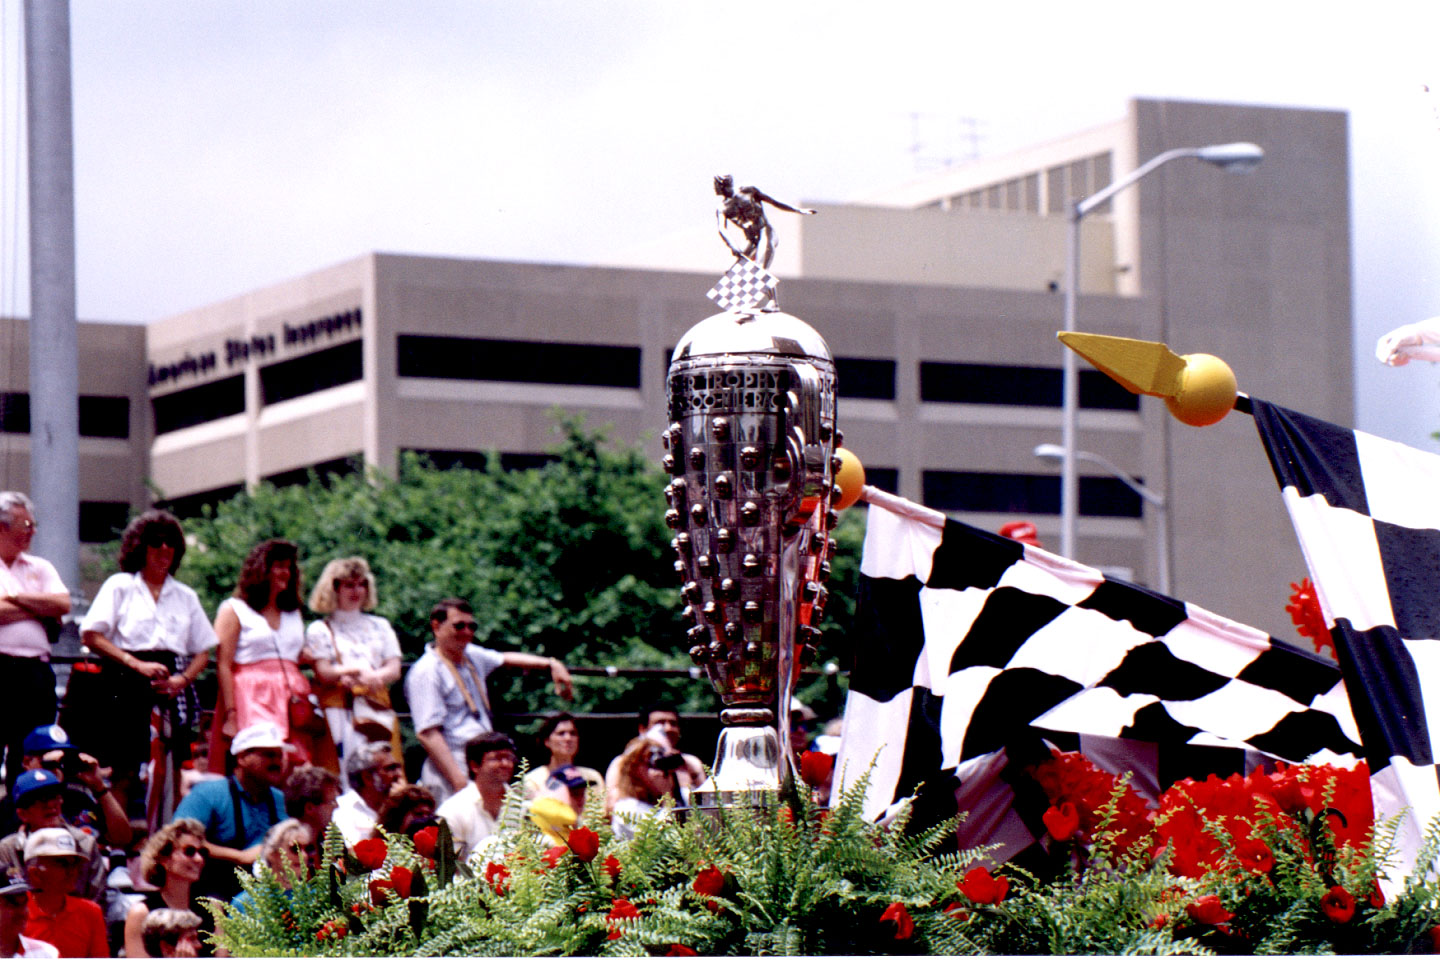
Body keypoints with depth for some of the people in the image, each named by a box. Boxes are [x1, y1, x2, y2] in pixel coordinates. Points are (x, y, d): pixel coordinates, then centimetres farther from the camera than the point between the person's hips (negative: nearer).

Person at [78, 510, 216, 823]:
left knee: (167, 772, -5)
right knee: (125, 772, -8)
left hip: (171, 690, 3)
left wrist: (183, 679, -4)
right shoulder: (120, 586, 8)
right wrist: (137, 665, -10)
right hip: (128, 686, -3)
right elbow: (91, 635, -1)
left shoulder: (186, 597, 19)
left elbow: (203, 651, 17)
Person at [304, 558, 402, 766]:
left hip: (378, 708, 3)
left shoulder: (381, 626, 19)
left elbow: (394, 670, 9)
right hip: (339, 708, -3)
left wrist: (371, 676, -13)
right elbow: (323, 672, -3)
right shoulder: (320, 630, 10)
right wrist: (358, 672, -20)